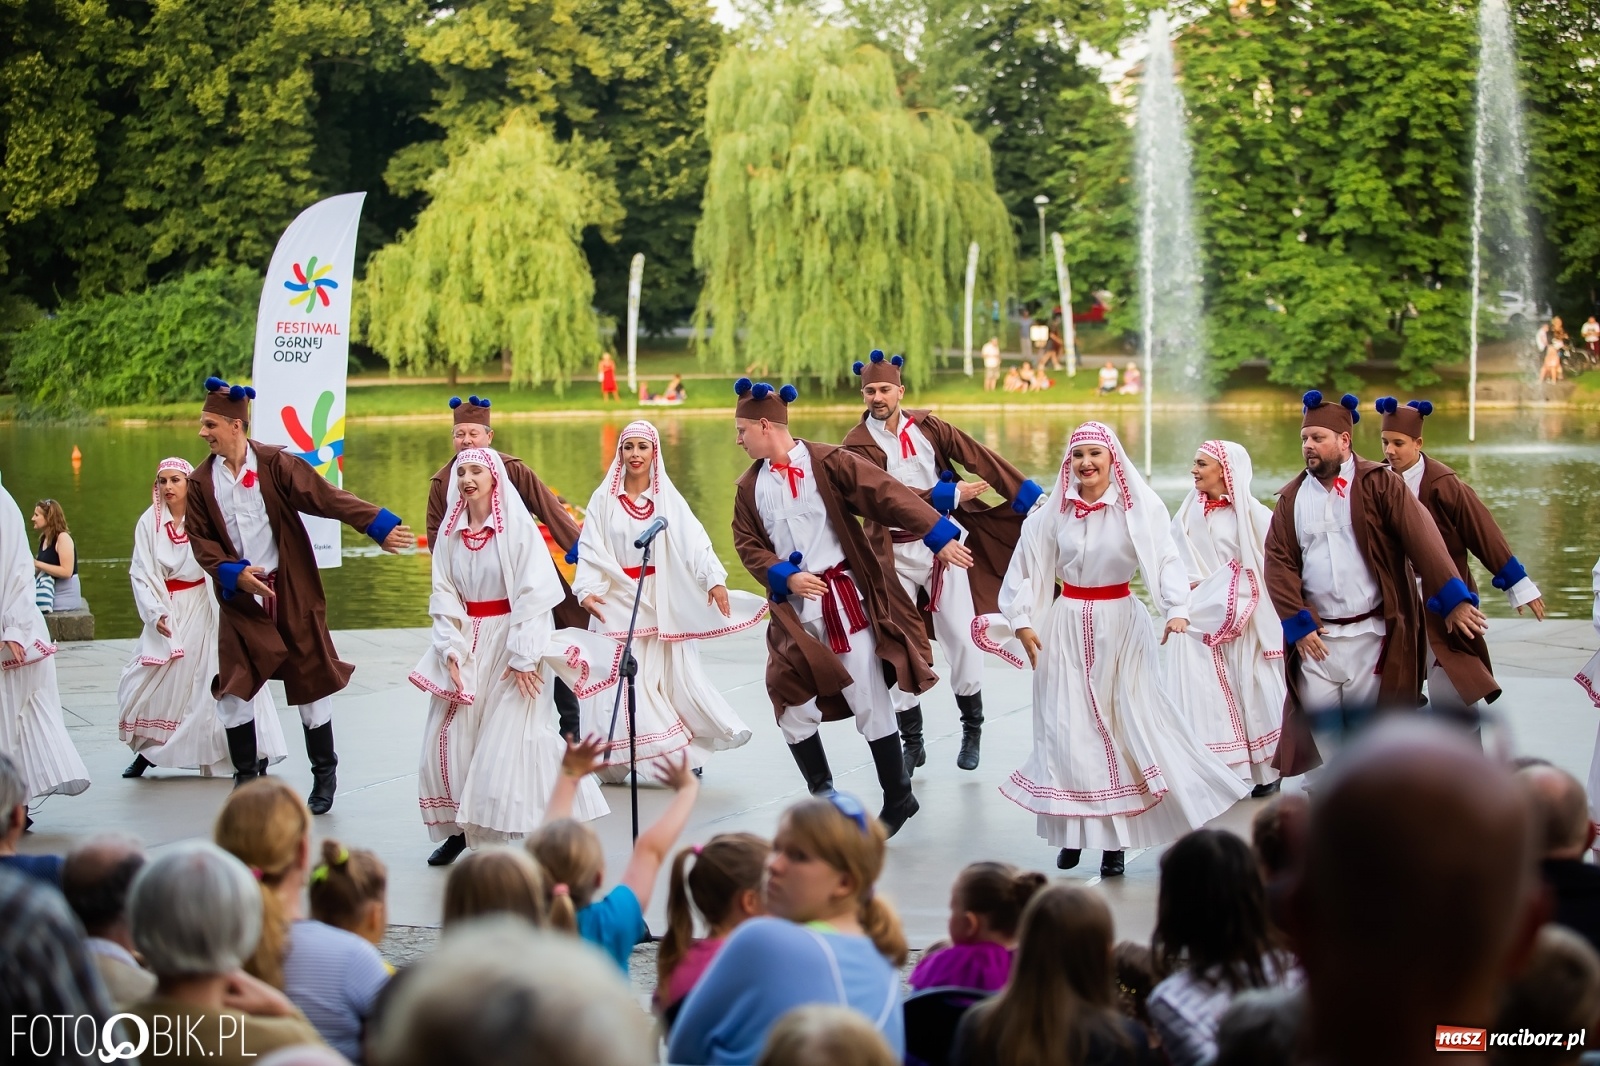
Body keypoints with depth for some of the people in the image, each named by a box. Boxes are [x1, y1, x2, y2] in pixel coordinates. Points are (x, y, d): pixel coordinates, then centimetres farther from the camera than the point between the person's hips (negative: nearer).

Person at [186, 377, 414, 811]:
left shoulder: (274, 464, -10)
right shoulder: (201, 482, -1)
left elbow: (327, 497, -16)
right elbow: (200, 540, 1)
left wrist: (379, 525, -25)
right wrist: (232, 573, -16)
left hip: (291, 594, -2)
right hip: (239, 600, 3)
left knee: (311, 683, 5)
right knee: (232, 691, -1)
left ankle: (324, 775, 21)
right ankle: (245, 777, 15)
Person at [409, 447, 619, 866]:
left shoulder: (517, 526, -9)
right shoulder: (450, 531, 4)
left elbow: (536, 593, -12)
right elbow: (443, 593, 5)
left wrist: (523, 656, -16)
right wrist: (450, 649, -8)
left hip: (511, 642, -5)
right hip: (466, 643, 5)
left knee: (511, 741, -9)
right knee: (449, 740, 1)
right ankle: (457, 829, 14)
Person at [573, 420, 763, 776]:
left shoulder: (669, 499, 4)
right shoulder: (604, 500, 3)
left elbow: (695, 543, -9)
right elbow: (590, 550, -4)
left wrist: (714, 579, -25)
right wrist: (587, 590, -21)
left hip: (664, 602, 1)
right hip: (617, 602, -1)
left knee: (675, 677, 0)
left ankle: (688, 753, 9)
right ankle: (617, 760, 2)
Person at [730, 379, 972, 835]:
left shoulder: (828, 463, -10)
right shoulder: (750, 486, 6)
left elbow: (889, 497, -16)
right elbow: (748, 545, 6)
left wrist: (939, 537, -24)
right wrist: (786, 577, -12)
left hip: (846, 600, -5)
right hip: (793, 610, 5)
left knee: (870, 703, -1)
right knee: (791, 704, 2)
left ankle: (898, 798, 15)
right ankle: (823, 798, 19)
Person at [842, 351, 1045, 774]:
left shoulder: (926, 427, -1)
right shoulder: (858, 444, -8)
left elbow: (980, 458, -7)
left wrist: (1031, 497, -15)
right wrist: (951, 493, -18)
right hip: (896, 554, -1)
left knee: (962, 639, 0)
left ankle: (972, 729, 21)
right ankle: (912, 743, 16)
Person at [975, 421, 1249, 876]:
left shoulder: (1139, 508, -7)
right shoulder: (1053, 511, 0)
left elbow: (1165, 559, -18)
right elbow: (1026, 569, 5)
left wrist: (1176, 609, -32)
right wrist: (1022, 621, -1)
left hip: (1122, 624, -2)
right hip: (1067, 626, 2)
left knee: (1129, 723, -2)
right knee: (1068, 728, 1)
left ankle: (1115, 838, 5)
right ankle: (1074, 832, 11)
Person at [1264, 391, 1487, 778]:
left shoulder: (1379, 484, -3)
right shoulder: (1291, 498, 7)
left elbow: (1422, 539, -11)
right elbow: (1279, 562, 4)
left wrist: (1453, 600, -20)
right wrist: (1297, 625, -7)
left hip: (1371, 636, -3)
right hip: (1315, 639, 3)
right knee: (1315, 732, 3)